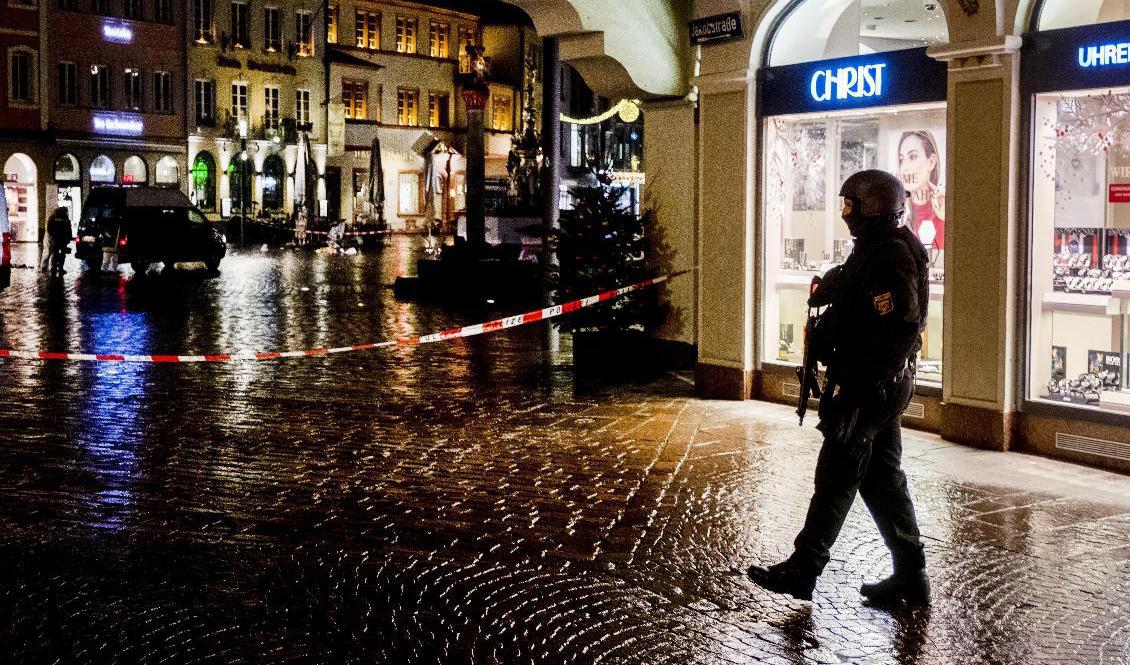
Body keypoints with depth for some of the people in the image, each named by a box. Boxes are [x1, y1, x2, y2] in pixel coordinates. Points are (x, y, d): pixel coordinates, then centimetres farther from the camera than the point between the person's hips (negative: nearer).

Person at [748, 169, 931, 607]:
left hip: (867, 388, -10)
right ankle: (911, 576, 18)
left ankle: (802, 571, 6)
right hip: (886, 387, 10)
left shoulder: (890, 256, -18)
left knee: (836, 479, -3)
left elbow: (901, 324, -25)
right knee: (882, 479, 13)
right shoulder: (877, 250, 15)